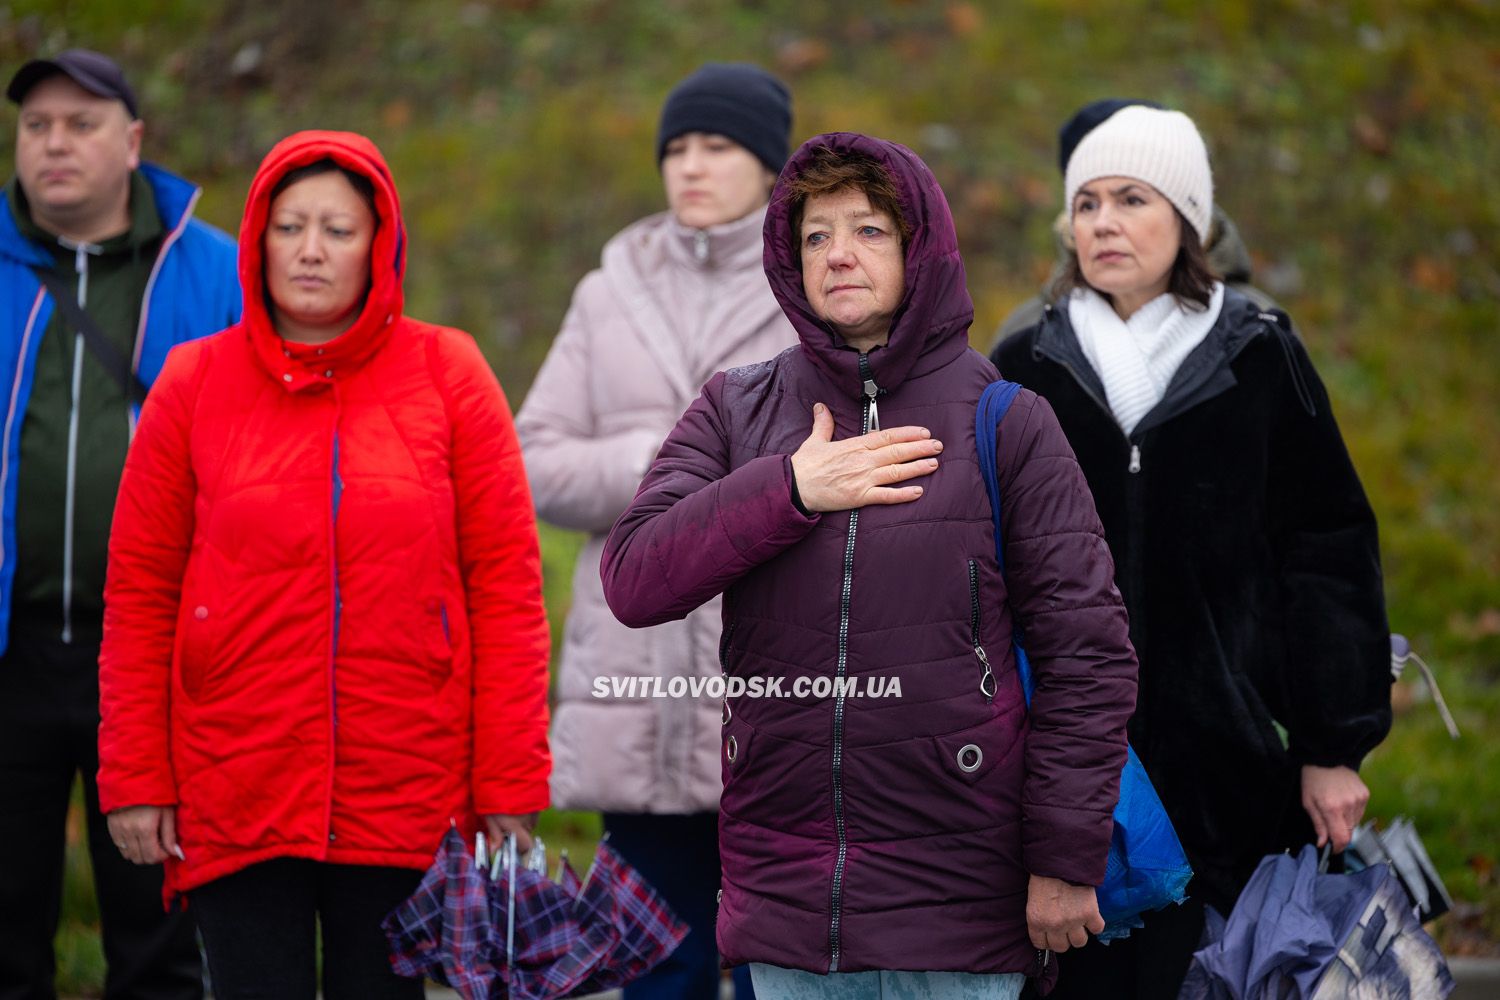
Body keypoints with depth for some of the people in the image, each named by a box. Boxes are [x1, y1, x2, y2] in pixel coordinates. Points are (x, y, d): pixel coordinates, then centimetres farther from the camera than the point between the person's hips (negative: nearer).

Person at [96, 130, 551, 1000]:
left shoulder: (448, 374, 2)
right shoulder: (196, 382, 4)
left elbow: (507, 586, 0)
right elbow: (139, 592, 5)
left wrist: (511, 783, -4)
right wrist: (134, 778, 0)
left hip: (405, 794, 0)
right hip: (234, 792, 0)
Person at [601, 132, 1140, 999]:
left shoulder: (1006, 421, 0)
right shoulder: (736, 413, 9)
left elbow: (1087, 651, -2)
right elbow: (633, 580, -3)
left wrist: (1067, 862, -7)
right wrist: (788, 490, -12)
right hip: (784, 893, 3)